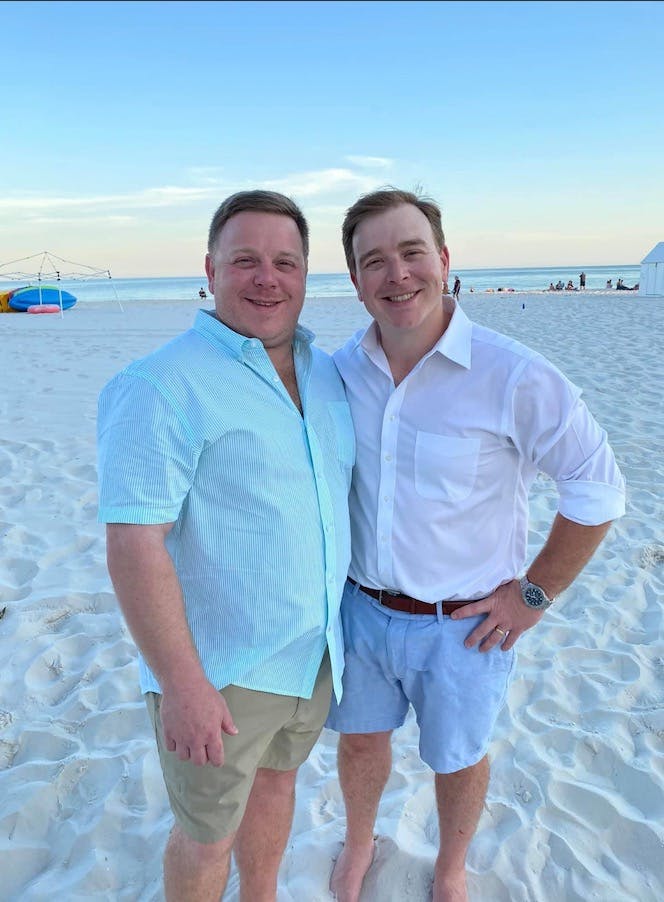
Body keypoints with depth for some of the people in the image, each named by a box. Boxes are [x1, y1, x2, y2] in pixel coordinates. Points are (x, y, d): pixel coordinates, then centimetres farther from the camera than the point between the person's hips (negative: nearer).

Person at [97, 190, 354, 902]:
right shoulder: (161, 387, -21)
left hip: (317, 652, 7)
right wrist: (182, 684, -23)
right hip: (221, 672, -7)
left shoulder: (326, 373, 3)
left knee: (276, 781, 28)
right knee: (209, 833, 14)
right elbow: (134, 545, -23)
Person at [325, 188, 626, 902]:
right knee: (360, 738, 23)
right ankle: (358, 843, 55)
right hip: (361, 607, 4)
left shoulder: (517, 379, -22)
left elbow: (597, 491, -12)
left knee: (456, 757, 20)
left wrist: (533, 592, -10)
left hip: (463, 624, -3)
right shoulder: (340, 370, -7)